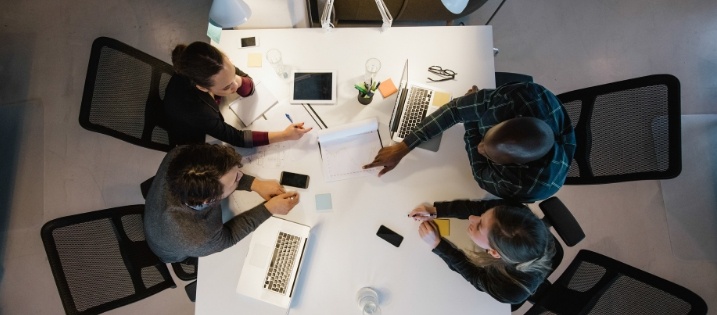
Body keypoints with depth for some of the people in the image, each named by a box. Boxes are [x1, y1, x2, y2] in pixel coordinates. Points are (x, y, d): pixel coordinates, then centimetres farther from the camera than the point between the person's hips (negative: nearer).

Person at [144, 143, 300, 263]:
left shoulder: (179, 155, -38)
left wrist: (255, 184, -25)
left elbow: (221, 173, -17)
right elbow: (228, 236, -25)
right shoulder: (197, 241, -48)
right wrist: (270, 208, -25)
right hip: (178, 254, -3)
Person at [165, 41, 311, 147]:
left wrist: (237, 80, -37)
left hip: (211, 127, 5)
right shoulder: (194, 110, -41)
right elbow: (237, 138, -32)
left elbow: (249, 89, -14)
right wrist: (285, 135, -35)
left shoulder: (217, 69, -27)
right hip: (193, 146, -4)